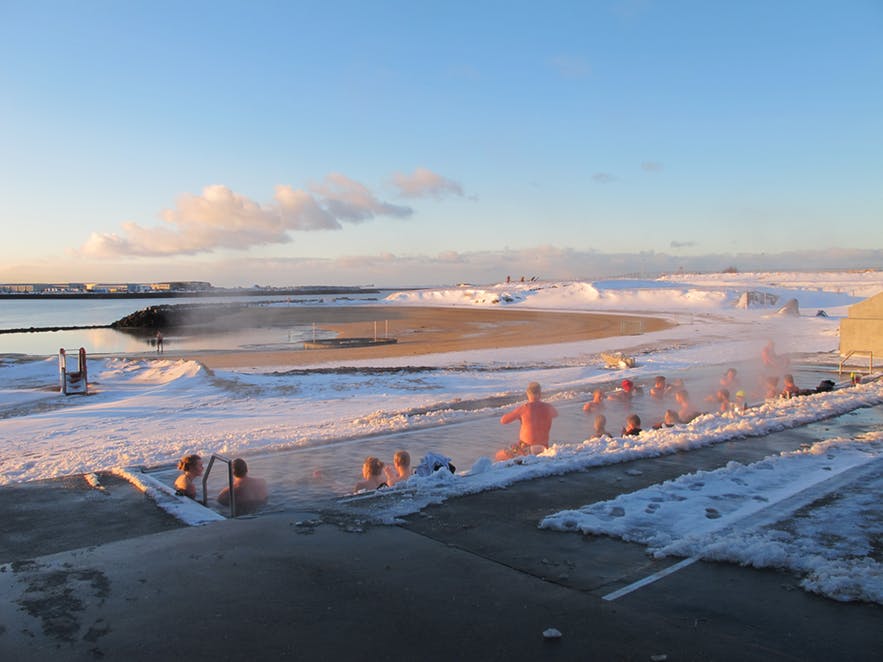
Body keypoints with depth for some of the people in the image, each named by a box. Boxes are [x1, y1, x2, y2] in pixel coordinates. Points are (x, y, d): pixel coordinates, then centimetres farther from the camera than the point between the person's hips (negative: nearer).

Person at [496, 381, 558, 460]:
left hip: (526, 450, -5)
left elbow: (503, 420, -5)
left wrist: (518, 415, 10)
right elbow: (556, 413, 26)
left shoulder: (524, 408, -14)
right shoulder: (548, 408, -1)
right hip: (543, 450, 5)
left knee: (499, 456, 12)